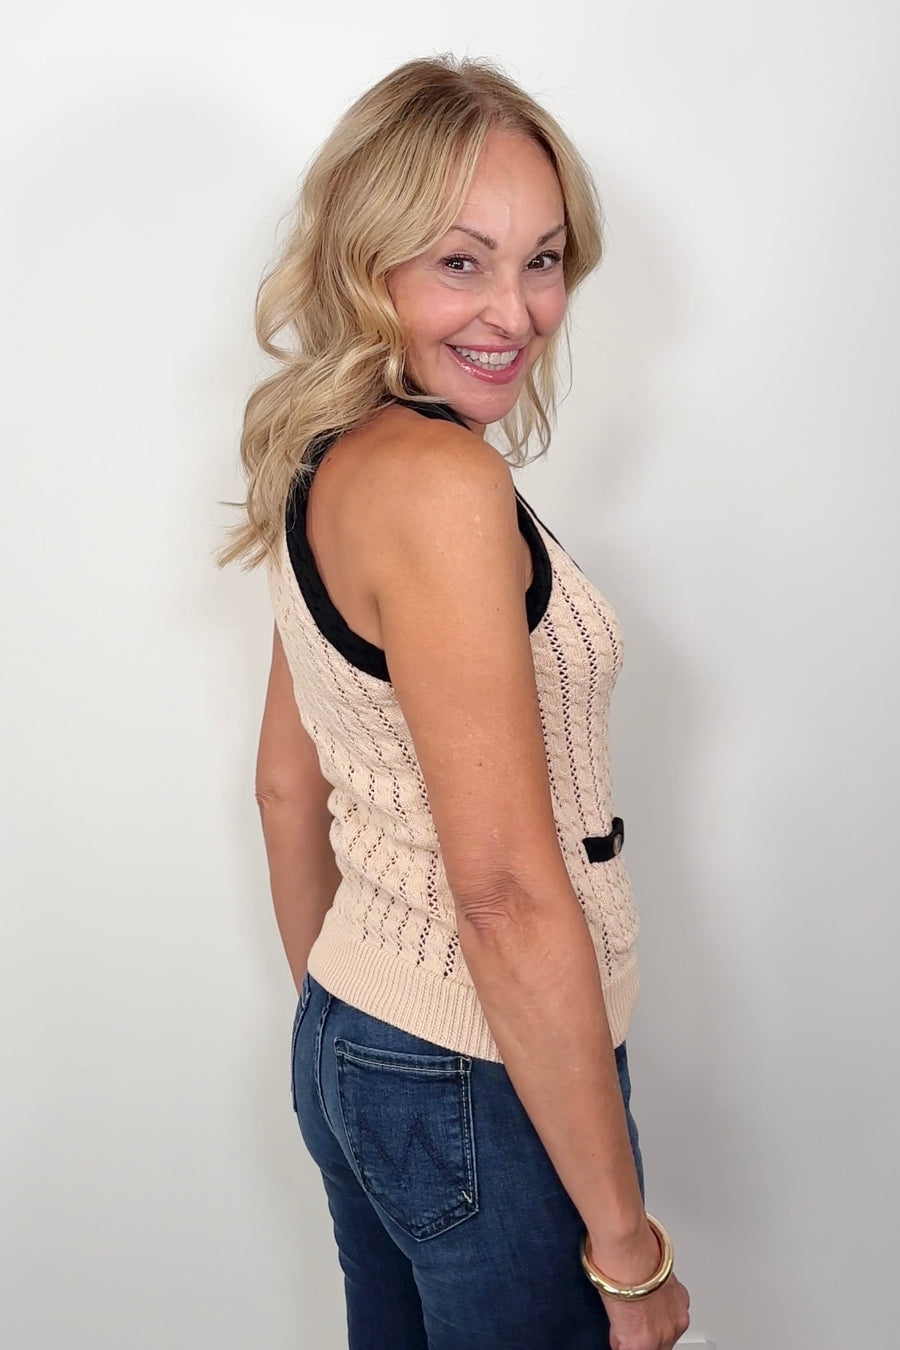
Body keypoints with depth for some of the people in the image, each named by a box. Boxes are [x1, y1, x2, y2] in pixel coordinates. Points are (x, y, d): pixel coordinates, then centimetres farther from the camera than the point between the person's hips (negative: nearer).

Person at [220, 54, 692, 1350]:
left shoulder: (323, 465, 4)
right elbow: (509, 893, -26)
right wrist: (627, 1246, -18)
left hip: (348, 1044, 9)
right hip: (486, 1093, -8)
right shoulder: (442, 480, -23)